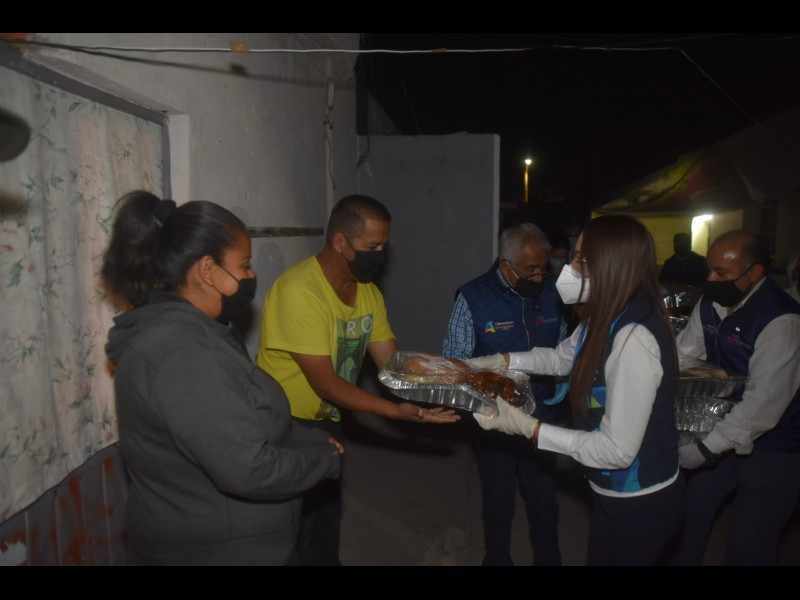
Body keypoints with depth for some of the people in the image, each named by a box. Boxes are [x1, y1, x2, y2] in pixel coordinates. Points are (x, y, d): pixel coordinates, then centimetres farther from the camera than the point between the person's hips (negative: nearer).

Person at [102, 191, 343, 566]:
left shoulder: (175, 329, 4)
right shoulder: (182, 349, -29)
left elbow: (241, 425, 9)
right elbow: (249, 471, -31)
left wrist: (313, 442, 0)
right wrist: (327, 459, -15)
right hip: (210, 549, -9)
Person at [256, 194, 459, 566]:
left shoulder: (369, 293, 0)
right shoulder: (298, 290, -27)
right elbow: (324, 382, -28)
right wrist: (398, 411, -36)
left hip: (327, 422, 8)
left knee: (328, 518, 22)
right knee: (296, 540, 6)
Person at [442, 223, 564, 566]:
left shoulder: (551, 291, -5)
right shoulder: (473, 298, -15)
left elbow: (561, 350, 7)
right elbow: (453, 363, -12)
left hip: (541, 418, 3)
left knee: (544, 499, 19)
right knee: (498, 503, 17)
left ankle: (548, 559, 43)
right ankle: (497, 559, 42)